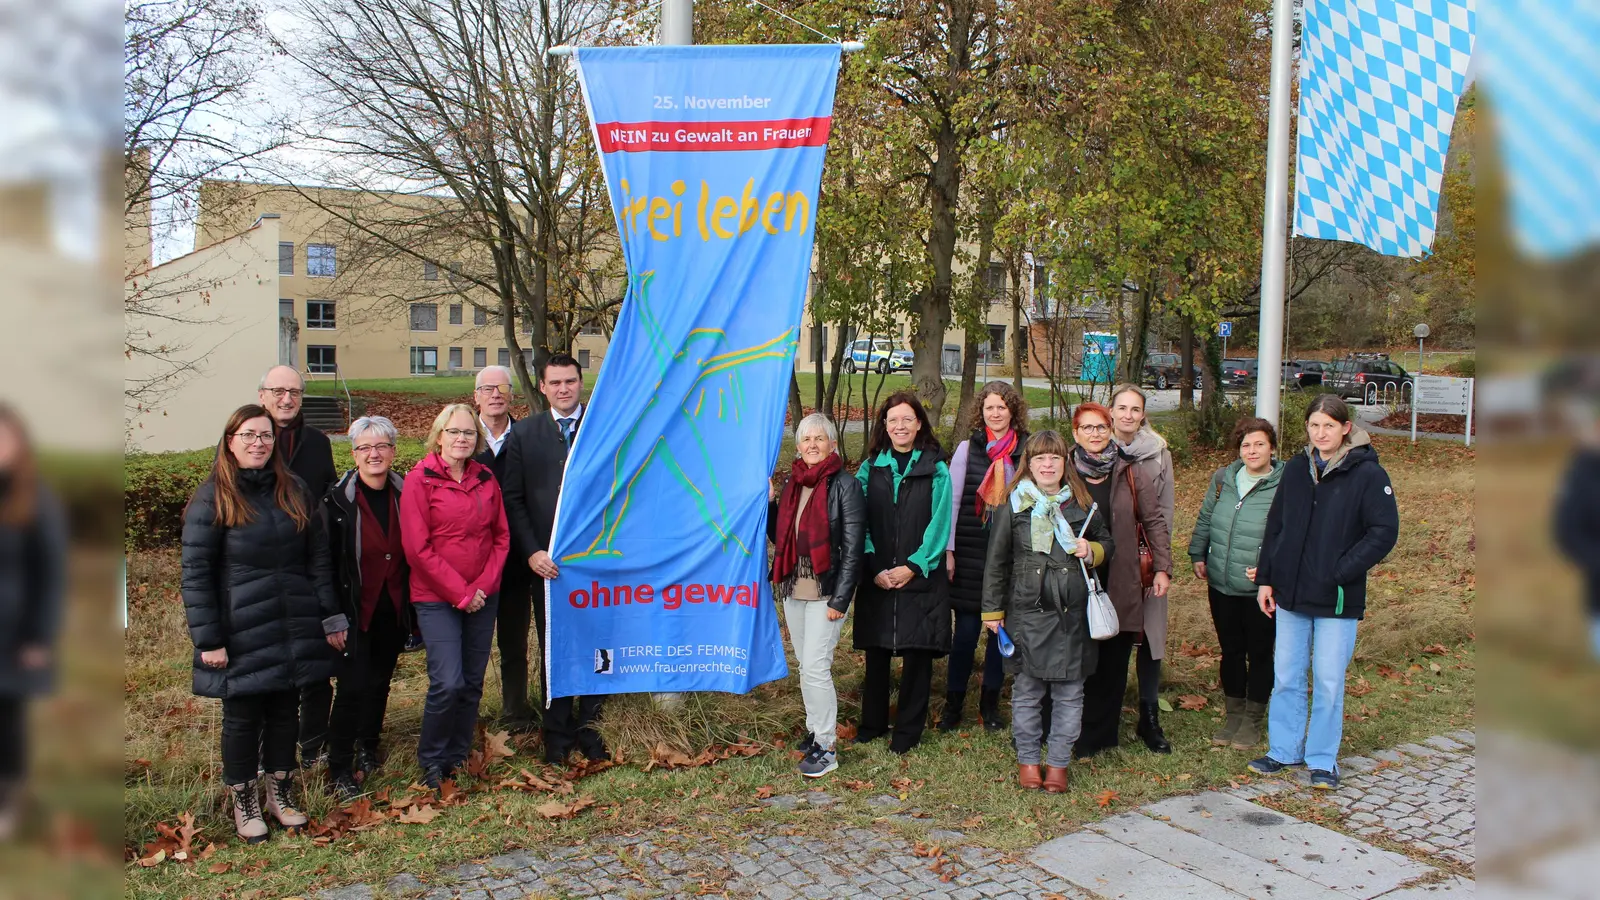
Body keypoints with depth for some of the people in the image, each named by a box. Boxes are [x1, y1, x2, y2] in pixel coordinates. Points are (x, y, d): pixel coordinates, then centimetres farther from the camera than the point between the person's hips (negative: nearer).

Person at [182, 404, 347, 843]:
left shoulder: (294, 490, 6)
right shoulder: (212, 498, -6)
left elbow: (319, 557, 8)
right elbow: (196, 573, -8)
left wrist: (331, 617, 4)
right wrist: (207, 639, -13)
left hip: (293, 627, 4)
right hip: (241, 633, -4)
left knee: (285, 712, 13)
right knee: (243, 718, 7)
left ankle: (281, 793, 29)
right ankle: (243, 803, 25)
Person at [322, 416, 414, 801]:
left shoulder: (404, 494, 0)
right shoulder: (338, 499, -10)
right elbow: (326, 561, -10)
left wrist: (414, 609, 6)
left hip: (393, 609, 4)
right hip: (356, 609, -4)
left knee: (380, 681, 16)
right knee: (353, 686, -7)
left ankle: (367, 749, 36)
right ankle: (340, 769, 6)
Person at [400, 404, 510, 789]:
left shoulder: (486, 479, 7)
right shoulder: (420, 479, -6)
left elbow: (501, 537, 9)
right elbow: (417, 547, -10)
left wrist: (483, 585, -4)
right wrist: (460, 592, -11)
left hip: (482, 597, 5)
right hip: (437, 598, -4)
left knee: (473, 682, 7)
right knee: (448, 683, -12)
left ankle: (457, 757, 24)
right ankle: (431, 761, 10)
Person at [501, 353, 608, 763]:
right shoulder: (523, 433, 7)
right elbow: (513, 499, 4)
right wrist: (531, 552, -7)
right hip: (548, 560, 1)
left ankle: (590, 728, 20)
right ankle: (557, 734, 20)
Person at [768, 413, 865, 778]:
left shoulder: (845, 486, -8)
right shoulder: (792, 485, 11)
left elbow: (853, 547, -11)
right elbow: (780, 538, 14)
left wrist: (839, 600, -16)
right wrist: (768, 503, 0)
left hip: (825, 593, -6)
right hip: (793, 590, 6)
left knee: (815, 667, -8)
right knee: (807, 666, 14)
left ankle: (826, 747, 3)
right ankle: (815, 730, 28)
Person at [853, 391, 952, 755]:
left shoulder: (935, 469, 0)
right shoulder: (870, 467, 6)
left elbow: (939, 524, -5)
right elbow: (860, 521, 1)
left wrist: (913, 566, -13)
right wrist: (874, 568, -10)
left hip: (921, 577, -2)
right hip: (877, 578, 2)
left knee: (917, 654, 3)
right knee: (876, 653, 9)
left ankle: (908, 730, 16)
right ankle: (873, 722, 24)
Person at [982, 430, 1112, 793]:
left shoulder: (1082, 503, 6)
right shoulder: (1013, 505, 0)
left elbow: (1106, 542, 19)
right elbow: (996, 561, 4)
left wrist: (1092, 551, -5)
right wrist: (992, 610, 3)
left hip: (1073, 613, 2)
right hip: (1027, 612, -2)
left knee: (1069, 691, 7)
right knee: (1028, 691, 7)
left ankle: (1059, 762, 20)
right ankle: (1027, 759, 22)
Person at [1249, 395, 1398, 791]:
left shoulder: (1367, 474, -7)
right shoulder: (1296, 470, 7)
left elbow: (1384, 532, -9)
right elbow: (1275, 526, 12)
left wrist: (1340, 573, -15)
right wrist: (1265, 579, 6)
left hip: (1337, 599, -4)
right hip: (1291, 594, 4)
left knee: (1328, 682, 3)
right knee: (1286, 677, 10)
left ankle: (1323, 759, 17)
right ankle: (1284, 750, 23)